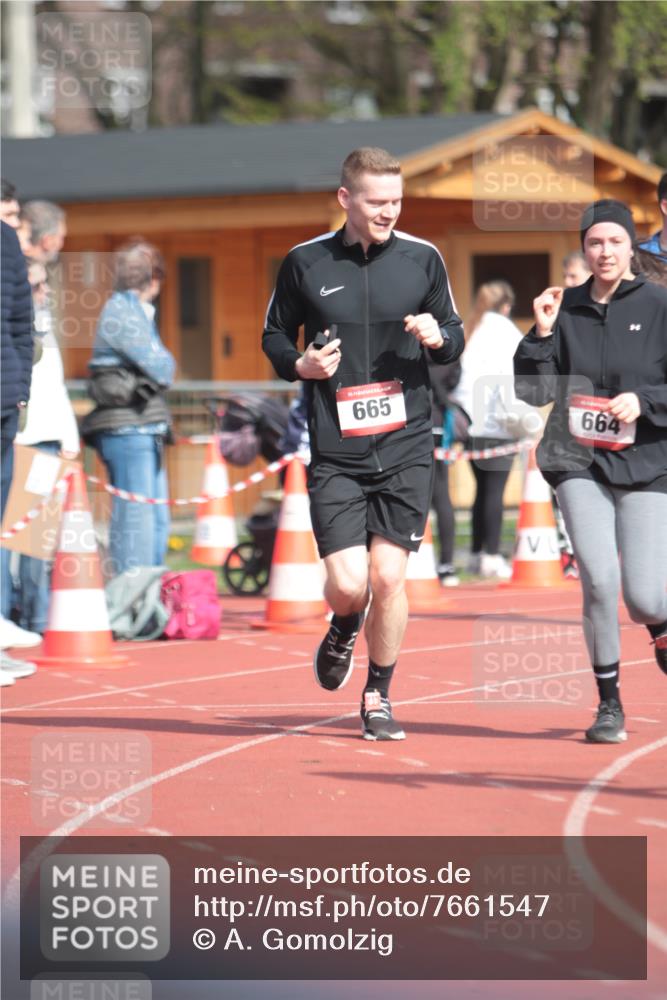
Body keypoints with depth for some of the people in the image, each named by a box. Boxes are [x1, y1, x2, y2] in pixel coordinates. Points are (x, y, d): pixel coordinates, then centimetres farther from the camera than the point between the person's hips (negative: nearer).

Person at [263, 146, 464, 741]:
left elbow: (455, 336, 14)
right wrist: (300, 365, -8)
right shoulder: (305, 263, 1)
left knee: (388, 577, -4)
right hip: (335, 453, -1)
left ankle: (378, 697, 17)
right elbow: (275, 335, 13)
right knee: (348, 584, -9)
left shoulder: (422, 259, 4)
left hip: (406, 447, 1)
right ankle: (344, 631, 29)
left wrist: (439, 338, -9)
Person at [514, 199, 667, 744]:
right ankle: (609, 704, 3)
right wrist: (542, 333, -7)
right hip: (578, 463, 2)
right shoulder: (566, 309, 6)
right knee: (599, 580, -14)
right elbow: (533, 390, 5)